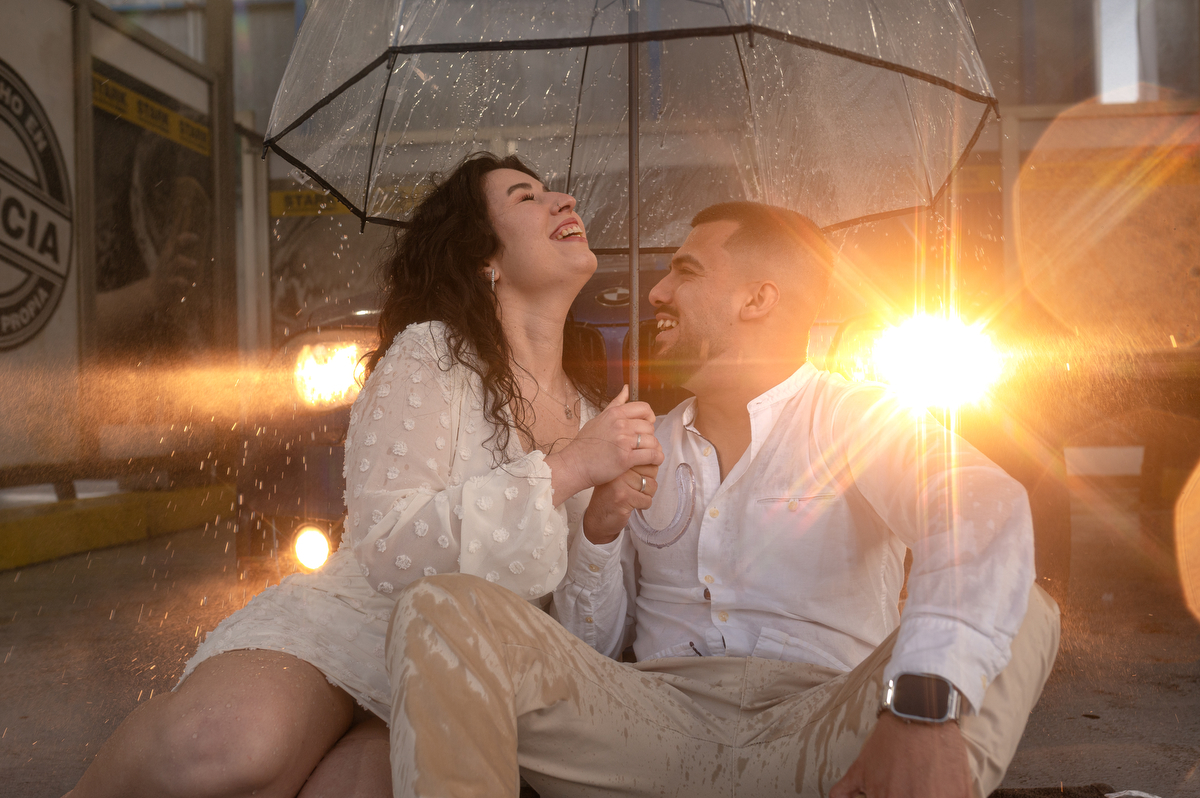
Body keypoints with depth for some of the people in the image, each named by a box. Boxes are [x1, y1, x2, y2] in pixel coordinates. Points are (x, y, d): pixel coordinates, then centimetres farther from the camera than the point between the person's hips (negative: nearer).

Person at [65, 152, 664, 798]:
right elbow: (390, 550, -18)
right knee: (230, 744, -34)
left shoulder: (592, 413, 10)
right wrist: (564, 470, -20)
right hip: (345, 620, -3)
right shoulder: (429, 353, -5)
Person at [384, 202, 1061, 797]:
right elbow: (594, 648, 16)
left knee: (1019, 612, -25)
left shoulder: (862, 422, 3)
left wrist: (922, 707, -39)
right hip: (658, 719, 3)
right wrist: (599, 535, -5)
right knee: (441, 610, -18)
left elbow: (985, 510, -21)